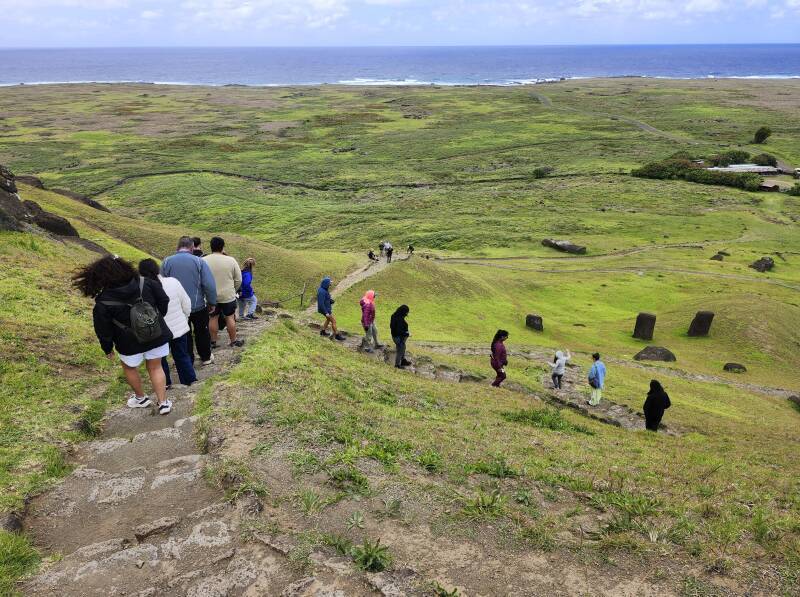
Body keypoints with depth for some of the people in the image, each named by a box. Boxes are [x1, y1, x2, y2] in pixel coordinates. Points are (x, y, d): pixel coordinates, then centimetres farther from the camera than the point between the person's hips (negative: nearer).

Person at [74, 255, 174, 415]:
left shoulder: (103, 303, -20)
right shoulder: (145, 283, -17)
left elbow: (103, 331, -9)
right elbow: (164, 301, -6)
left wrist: (108, 349, 9)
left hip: (131, 344, -2)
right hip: (157, 336, 2)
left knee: (129, 368, 27)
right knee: (155, 368, 19)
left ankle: (141, 398, 43)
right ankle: (163, 403, 19)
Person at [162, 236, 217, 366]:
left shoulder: (166, 262, -5)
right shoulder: (199, 261, -12)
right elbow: (210, 285, -15)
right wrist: (212, 303, -3)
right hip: (198, 306, -1)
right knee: (202, 333, 18)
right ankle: (206, 357, 31)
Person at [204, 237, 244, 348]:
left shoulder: (203, 261, -9)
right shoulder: (231, 260, -10)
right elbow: (238, 280, -3)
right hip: (228, 296, -1)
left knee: (213, 318, 13)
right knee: (230, 318, 11)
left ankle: (213, 341, 20)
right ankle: (233, 341, 18)